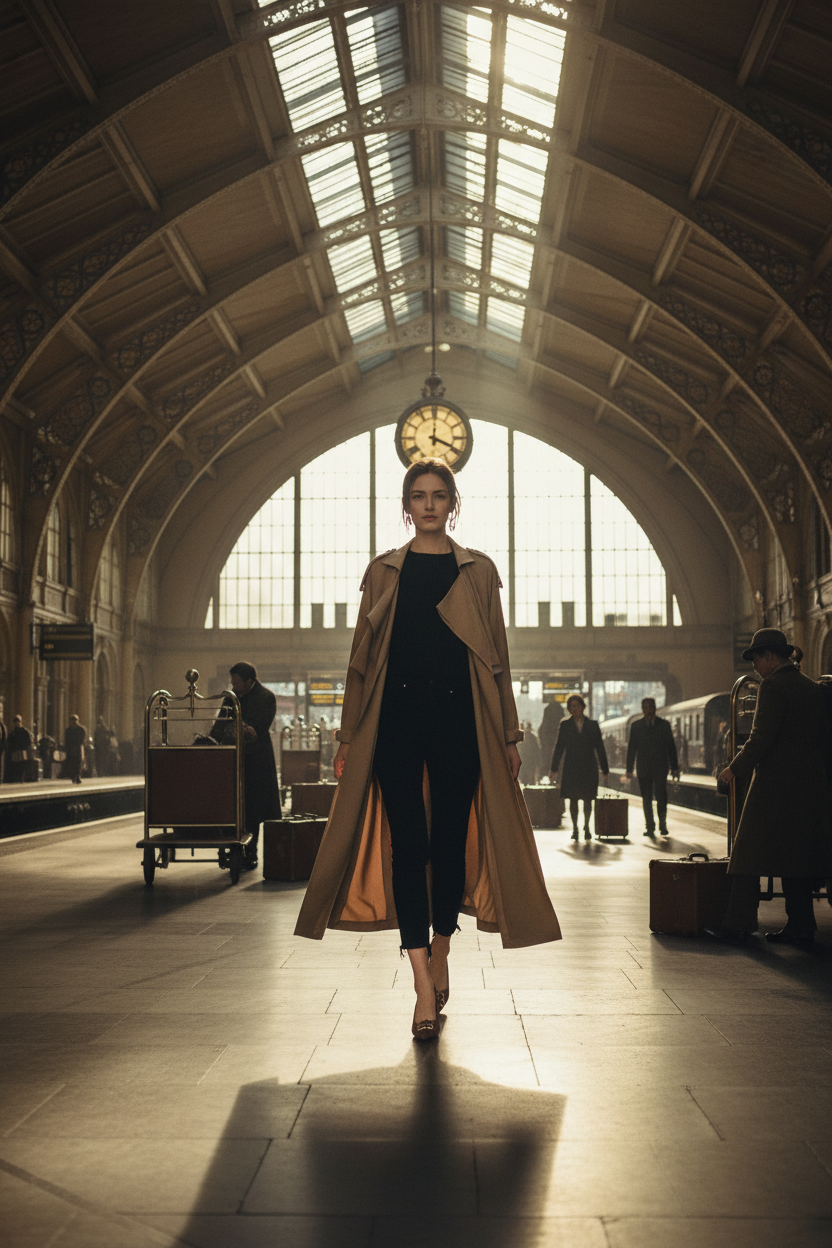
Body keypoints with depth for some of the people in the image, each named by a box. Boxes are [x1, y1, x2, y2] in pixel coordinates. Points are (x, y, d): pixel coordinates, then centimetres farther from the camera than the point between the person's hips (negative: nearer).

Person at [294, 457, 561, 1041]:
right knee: (407, 843, -8)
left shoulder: (479, 571, 10)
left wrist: (509, 735, 5)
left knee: (452, 840, 5)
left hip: (458, 717, 0)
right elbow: (363, 656, 10)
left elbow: (497, 657, 9)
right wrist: (349, 735, 6)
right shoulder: (384, 572, 11)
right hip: (396, 717, 0)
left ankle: (440, 954, 28)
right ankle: (425, 987, -9)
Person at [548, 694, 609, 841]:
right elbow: (559, 747, 5)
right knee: (573, 799, 1)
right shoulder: (565, 725, 5)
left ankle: (586, 828, 18)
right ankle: (575, 829, 11)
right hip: (571, 768, 0)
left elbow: (600, 748, 7)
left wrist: (605, 770, 4)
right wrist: (554, 769, 1)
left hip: (589, 768, 0)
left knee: (588, 800, 3)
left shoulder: (593, 725, 6)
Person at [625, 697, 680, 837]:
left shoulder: (664, 725, 7)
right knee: (646, 799, 2)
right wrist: (629, 769, 3)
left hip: (660, 768, -1)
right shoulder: (636, 726, 9)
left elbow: (671, 747, 7)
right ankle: (650, 827, 8)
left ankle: (663, 825, 10)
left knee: (661, 798, -4)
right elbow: (631, 748, 8)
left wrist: (674, 768, 3)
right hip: (643, 768, 1)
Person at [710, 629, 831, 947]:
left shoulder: (773, 686, -11)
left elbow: (762, 737, -18)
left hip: (774, 783, -8)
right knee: (796, 855, 10)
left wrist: (736, 768, -9)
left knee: (750, 852, -2)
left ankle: (739, 923, -2)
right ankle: (801, 927, 9)